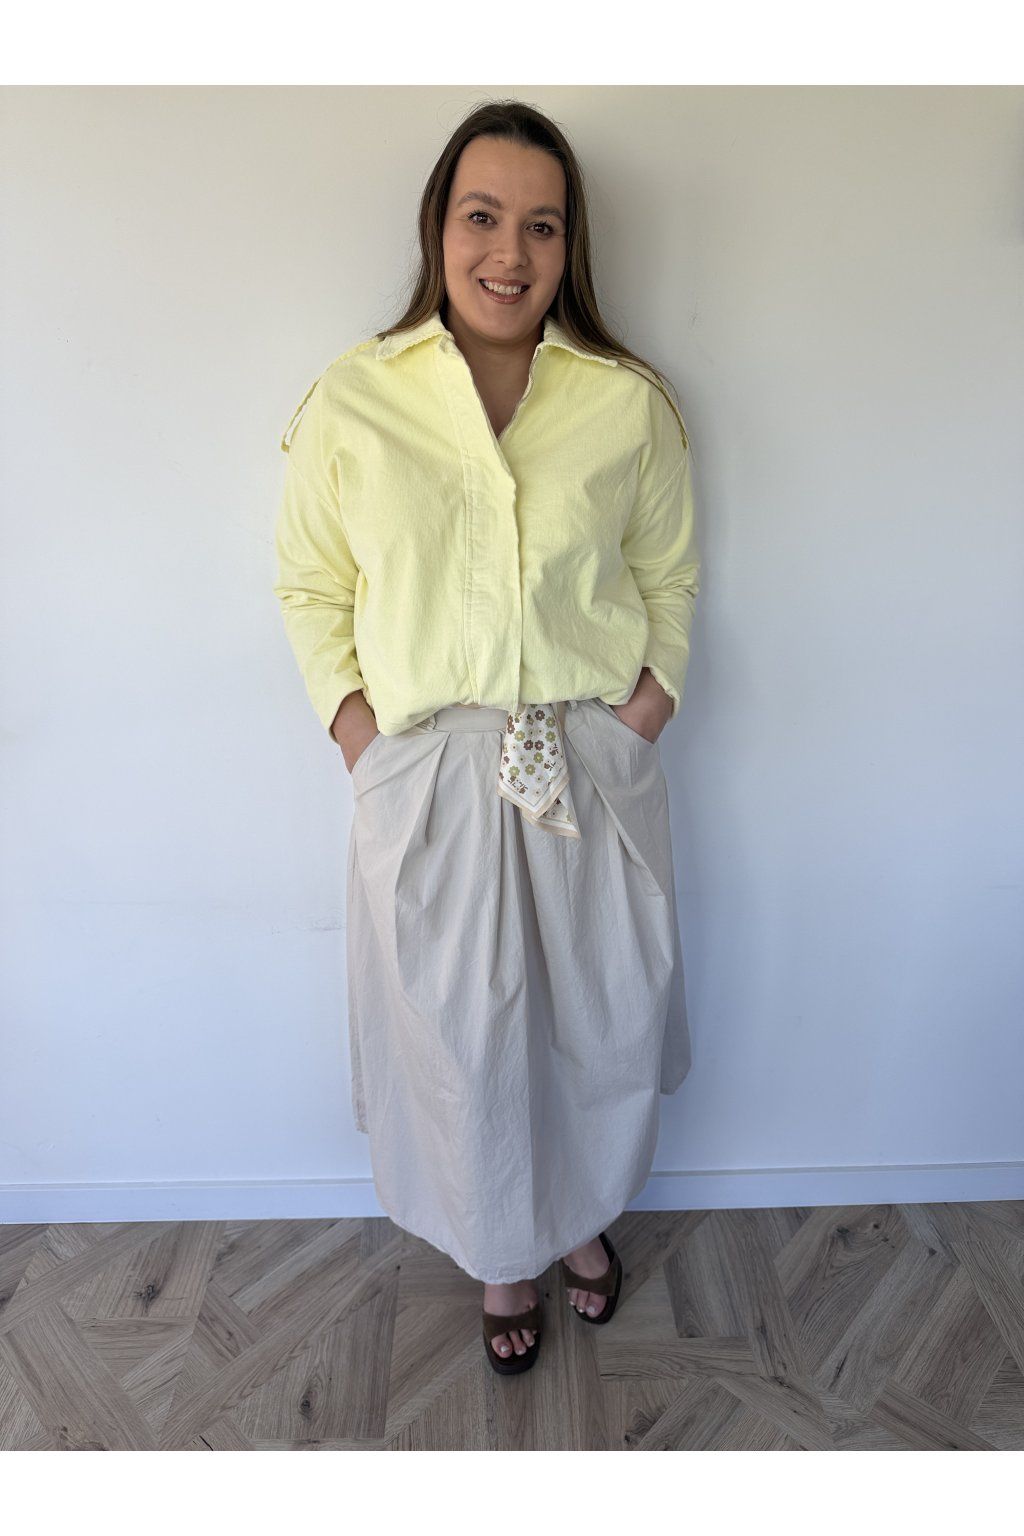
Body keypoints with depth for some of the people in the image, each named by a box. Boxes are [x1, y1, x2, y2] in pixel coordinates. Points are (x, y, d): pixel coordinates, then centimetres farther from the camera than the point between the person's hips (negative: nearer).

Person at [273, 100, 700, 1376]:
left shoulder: (631, 402, 1)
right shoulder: (349, 400, -1)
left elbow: (670, 575, 9)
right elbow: (310, 586, 4)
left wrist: (651, 699, -4)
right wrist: (354, 723, -7)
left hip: (594, 773, 2)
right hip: (430, 779, -1)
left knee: (601, 1020, 17)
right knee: (460, 1033, 13)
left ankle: (584, 1213, 51)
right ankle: (503, 1250, 45)